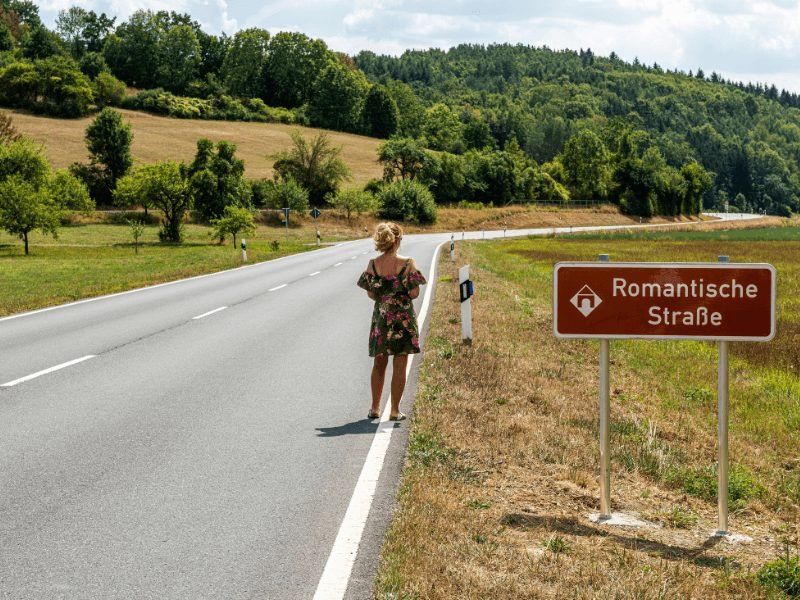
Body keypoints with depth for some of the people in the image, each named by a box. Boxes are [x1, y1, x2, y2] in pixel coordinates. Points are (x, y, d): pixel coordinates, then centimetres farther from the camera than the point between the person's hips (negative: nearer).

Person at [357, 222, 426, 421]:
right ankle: (395, 411, 5)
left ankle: (375, 408, 20)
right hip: (403, 317, -3)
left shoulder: (373, 264, -3)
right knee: (400, 365, 4)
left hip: (381, 317, 3)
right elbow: (414, 293, -13)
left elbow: (371, 294, 1)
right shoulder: (407, 263, -12)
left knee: (379, 364, 16)